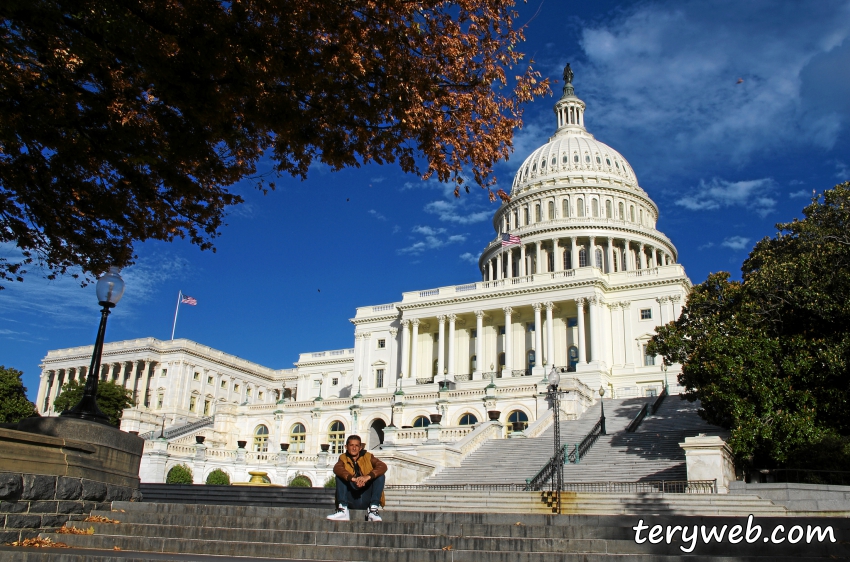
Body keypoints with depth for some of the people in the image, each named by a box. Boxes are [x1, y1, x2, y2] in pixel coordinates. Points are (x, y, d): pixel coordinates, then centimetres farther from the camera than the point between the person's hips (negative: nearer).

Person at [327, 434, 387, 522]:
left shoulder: (368, 457, 3)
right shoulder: (343, 458, 4)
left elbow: (383, 466, -16)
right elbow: (337, 468, -20)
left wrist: (368, 476, -35)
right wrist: (352, 478, -38)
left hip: (367, 500, 0)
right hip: (351, 500, 0)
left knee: (380, 475, -16)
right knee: (340, 476, -14)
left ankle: (373, 509, -24)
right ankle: (343, 510, -26)